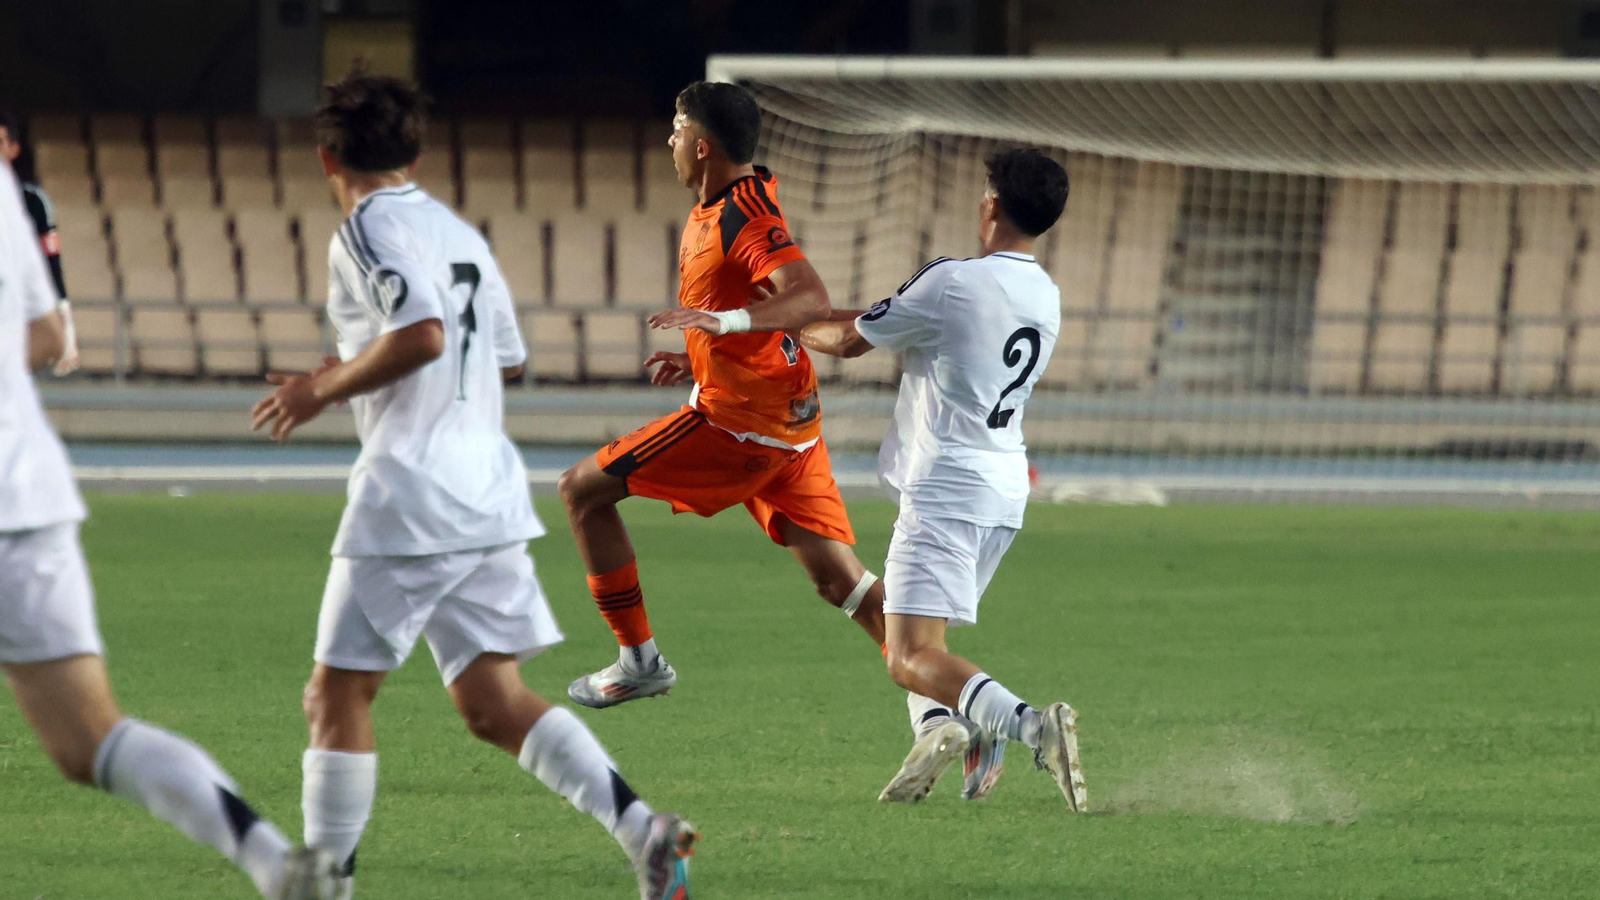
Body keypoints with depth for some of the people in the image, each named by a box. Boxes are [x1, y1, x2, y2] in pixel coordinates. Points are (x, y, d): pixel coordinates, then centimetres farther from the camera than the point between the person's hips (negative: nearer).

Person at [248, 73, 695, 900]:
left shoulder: (369, 229, -7)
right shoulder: (459, 233, 19)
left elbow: (421, 334, -23)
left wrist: (324, 390, -10)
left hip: (410, 496, -8)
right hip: (491, 491, 8)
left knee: (337, 695, 2)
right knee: (492, 700, 5)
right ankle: (642, 828, -11)